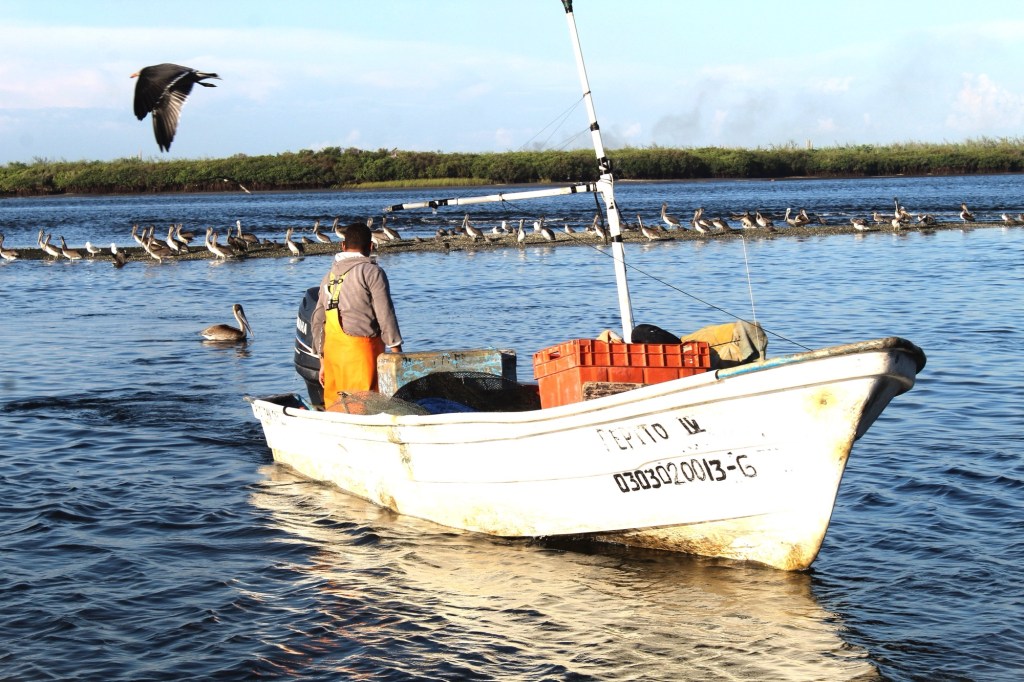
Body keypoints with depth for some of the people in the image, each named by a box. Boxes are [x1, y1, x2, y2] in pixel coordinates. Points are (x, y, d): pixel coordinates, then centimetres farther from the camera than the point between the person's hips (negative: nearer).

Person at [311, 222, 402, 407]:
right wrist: (397, 353, -2)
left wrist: (323, 361, 22)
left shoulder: (329, 276, 16)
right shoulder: (372, 272, -3)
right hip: (361, 350, -6)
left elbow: (318, 321, 17)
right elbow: (385, 316, -8)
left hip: (332, 350, 6)